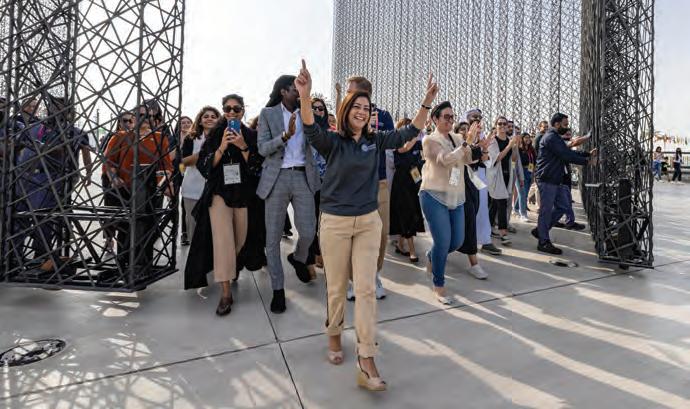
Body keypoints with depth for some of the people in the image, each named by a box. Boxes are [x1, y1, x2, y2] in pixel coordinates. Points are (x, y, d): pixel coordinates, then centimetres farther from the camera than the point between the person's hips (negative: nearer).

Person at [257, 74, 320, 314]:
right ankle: (278, 289, 15)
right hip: (277, 178, -1)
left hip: (303, 177, 2)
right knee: (273, 237, 1)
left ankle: (298, 258, 34)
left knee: (308, 232, -2)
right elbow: (263, 149, -4)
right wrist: (286, 134, -20)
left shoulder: (307, 112, 11)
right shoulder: (268, 113, 4)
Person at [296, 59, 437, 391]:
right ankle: (334, 335, 37)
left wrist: (427, 103, -4)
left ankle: (366, 362, 7)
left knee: (366, 288, 1)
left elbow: (409, 133, 7)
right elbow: (311, 130, -26)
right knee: (337, 287, 11)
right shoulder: (332, 141, -7)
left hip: (369, 221, 3)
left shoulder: (375, 140, 5)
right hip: (335, 222, -2)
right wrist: (305, 97, -44)